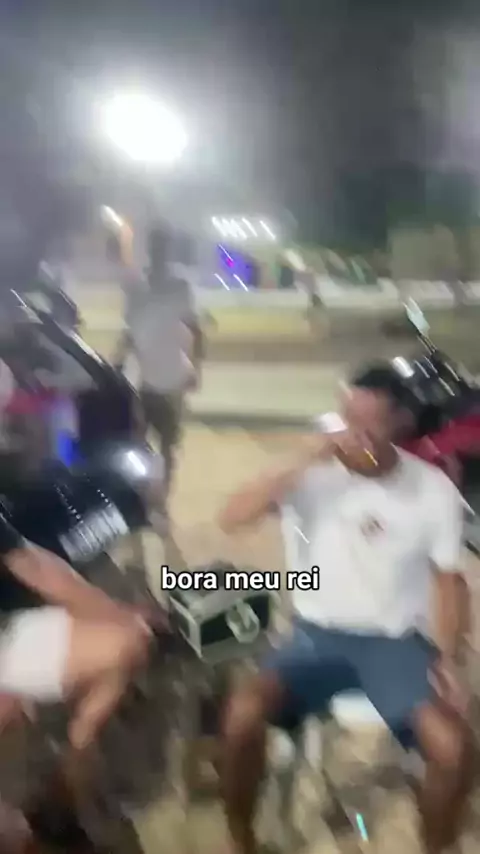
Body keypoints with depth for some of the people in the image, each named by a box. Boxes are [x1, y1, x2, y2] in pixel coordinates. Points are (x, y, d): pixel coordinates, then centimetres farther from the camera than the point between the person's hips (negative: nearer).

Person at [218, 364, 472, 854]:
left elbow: (449, 581, 2)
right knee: (242, 716, -26)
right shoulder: (319, 473, -8)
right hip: (319, 633, 0)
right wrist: (301, 464, -25)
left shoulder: (434, 490, -6)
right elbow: (232, 518, -17)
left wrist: (447, 659, -12)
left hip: (397, 641, 0)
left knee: (452, 748, -26)